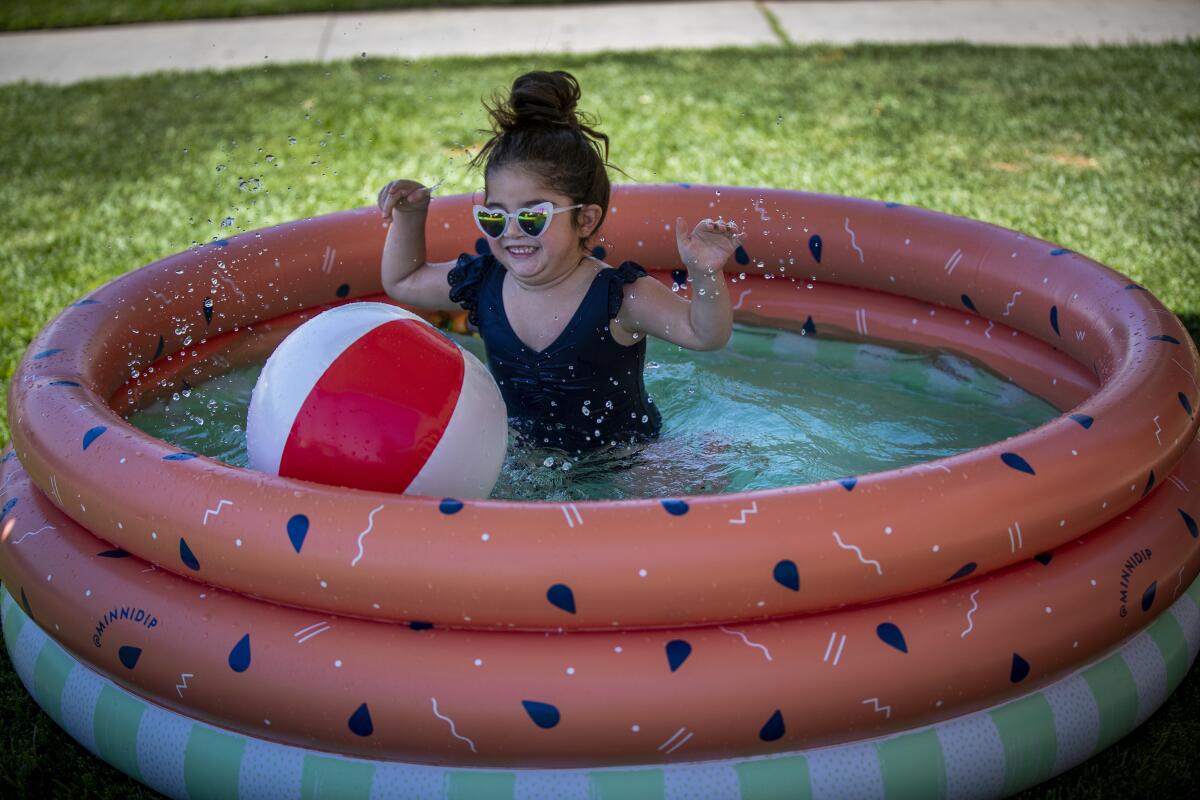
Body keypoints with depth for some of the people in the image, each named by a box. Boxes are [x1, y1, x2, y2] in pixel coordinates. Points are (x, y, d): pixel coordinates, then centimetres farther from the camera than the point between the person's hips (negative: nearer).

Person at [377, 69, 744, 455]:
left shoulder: (618, 296, -21)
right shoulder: (482, 283, -5)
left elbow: (705, 335, -24)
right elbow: (401, 282, 13)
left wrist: (705, 275, -42)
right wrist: (410, 215, 0)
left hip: (625, 462, -4)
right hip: (527, 456, 4)